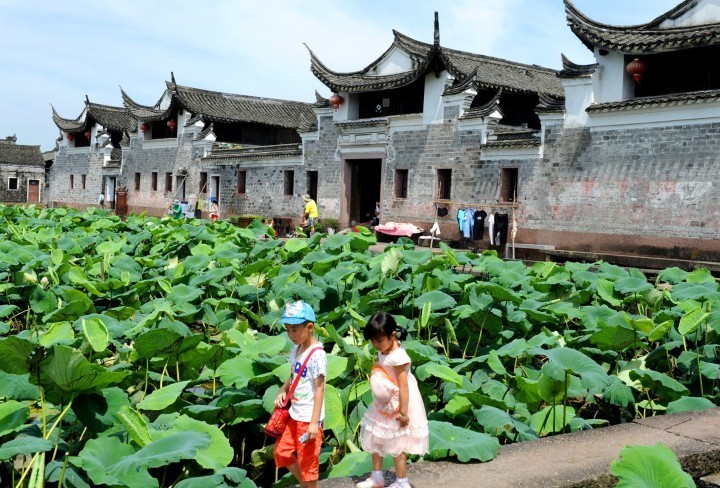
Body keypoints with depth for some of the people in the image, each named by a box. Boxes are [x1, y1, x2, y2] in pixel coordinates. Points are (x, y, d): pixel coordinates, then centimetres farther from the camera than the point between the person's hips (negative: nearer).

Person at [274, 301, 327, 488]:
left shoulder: (317, 354, -20)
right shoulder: (296, 349, 5)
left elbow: (320, 389, -20)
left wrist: (314, 422, -22)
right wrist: (282, 390, -1)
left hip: (309, 418, -9)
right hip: (295, 414, 9)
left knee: (308, 460, 5)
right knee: (281, 452, 17)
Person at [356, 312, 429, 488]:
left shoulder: (397, 357, -29)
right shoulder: (383, 351, -3)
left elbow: (404, 387, -27)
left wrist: (403, 413, -24)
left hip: (396, 408, -9)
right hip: (383, 405, 9)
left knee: (396, 446, 7)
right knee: (375, 440, 20)